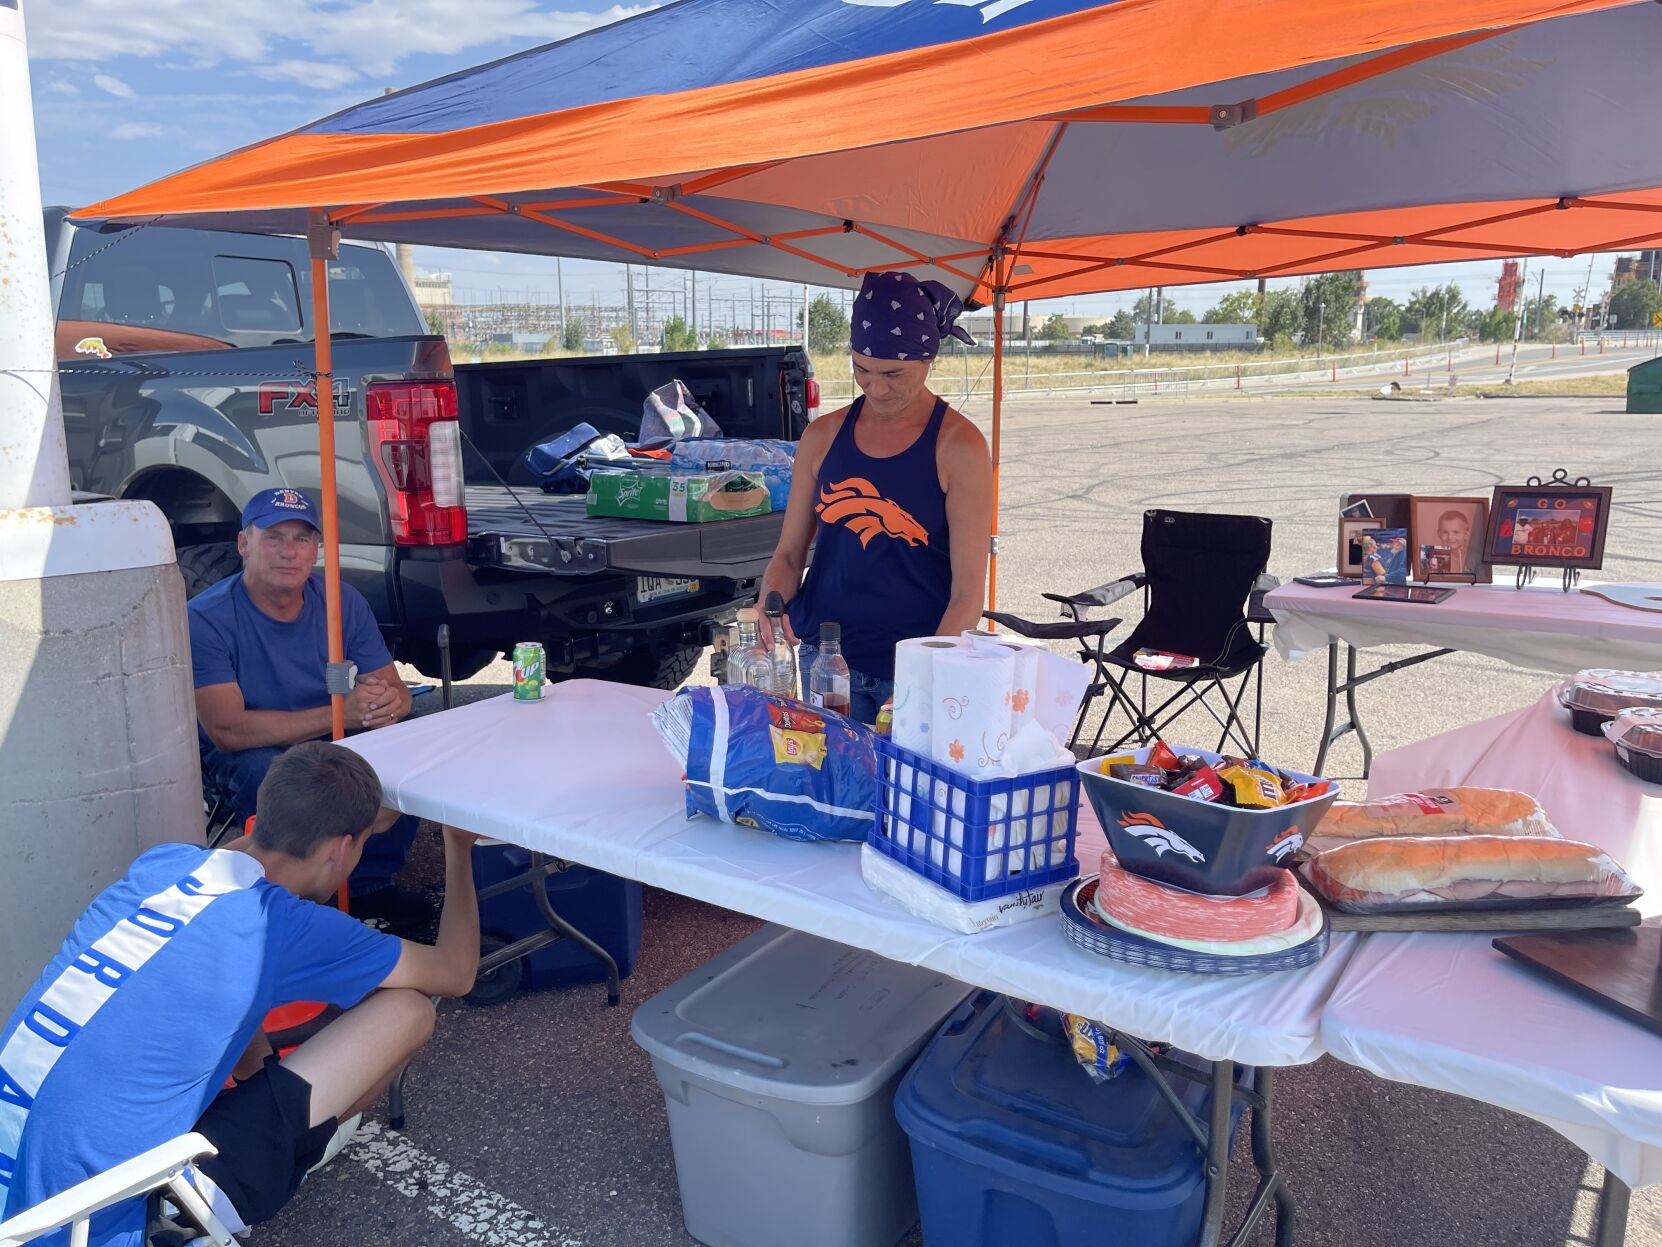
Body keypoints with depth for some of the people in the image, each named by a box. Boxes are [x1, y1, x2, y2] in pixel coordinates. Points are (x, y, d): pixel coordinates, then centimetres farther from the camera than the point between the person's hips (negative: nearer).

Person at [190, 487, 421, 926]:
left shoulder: (342, 601, -5)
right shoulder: (206, 618, -19)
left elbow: (396, 689, -2)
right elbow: (228, 730, -27)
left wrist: (389, 702, -30)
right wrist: (341, 713, -36)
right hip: (243, 755, -4)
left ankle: (370, 885, -2)